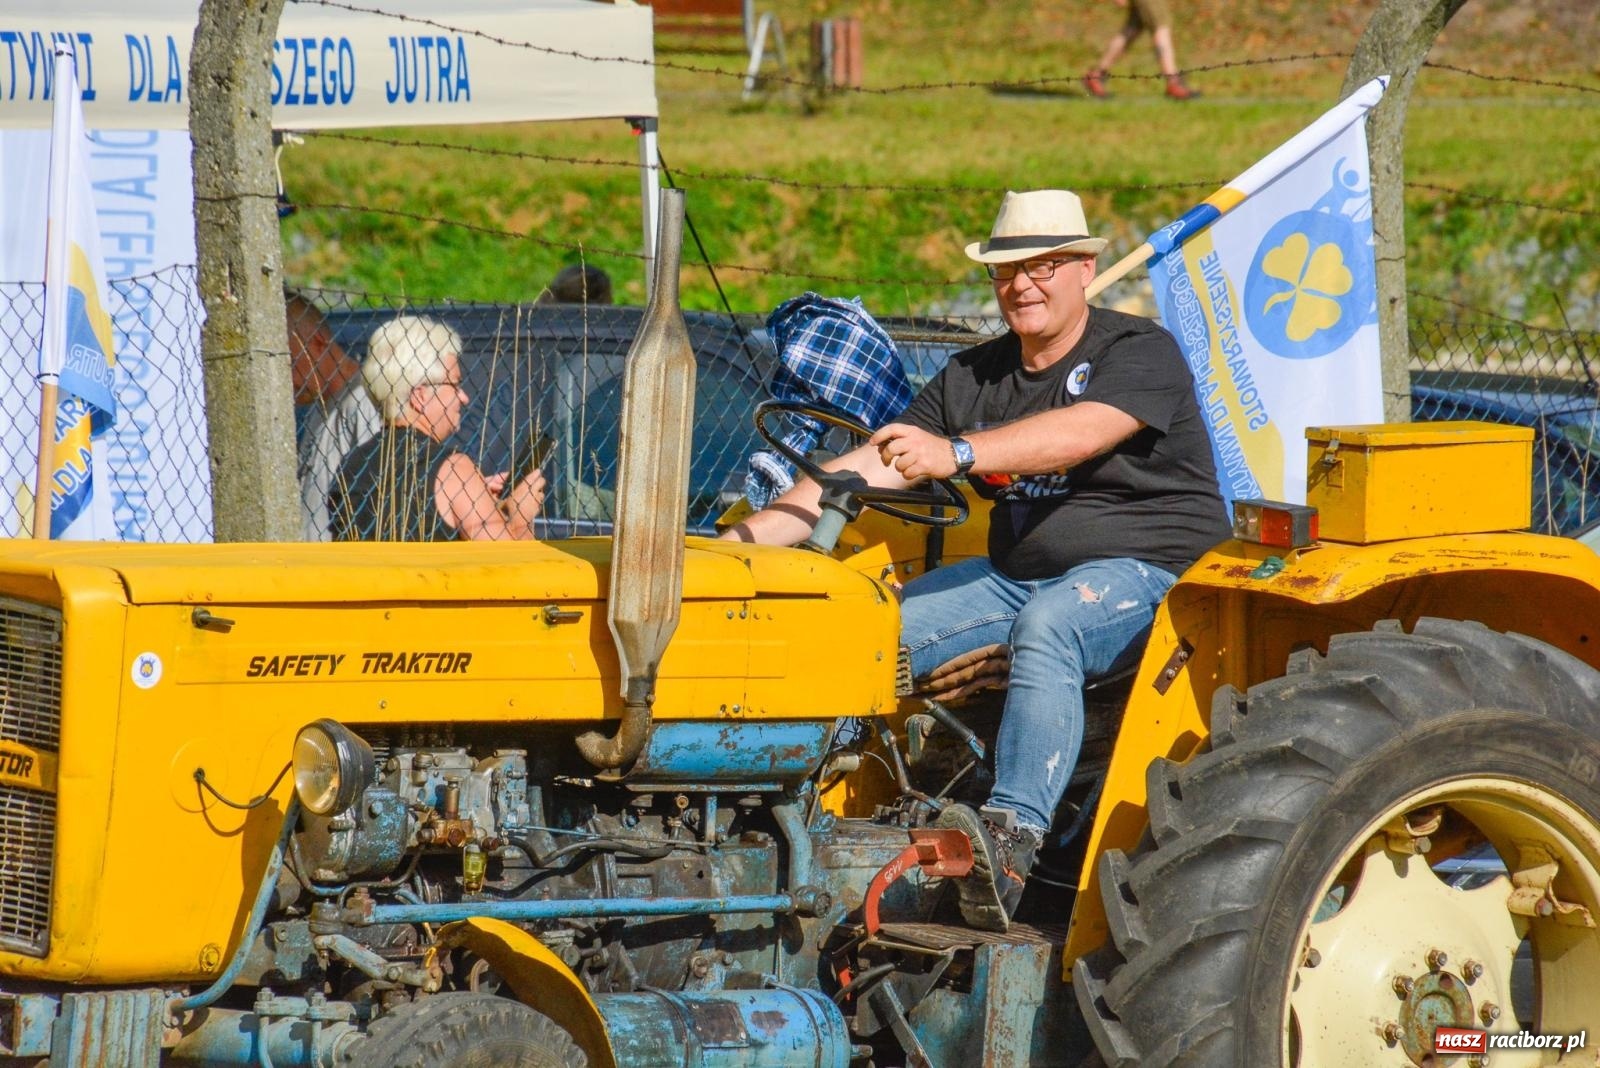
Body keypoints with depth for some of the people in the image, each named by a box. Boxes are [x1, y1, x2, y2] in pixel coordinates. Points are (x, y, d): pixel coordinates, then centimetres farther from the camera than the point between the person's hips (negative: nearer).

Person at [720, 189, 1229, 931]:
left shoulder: (1139, 354, -9)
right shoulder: (973, 379, 11)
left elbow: (1078, 435, -29)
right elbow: (869, 469, 4)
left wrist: (957, 453, -45)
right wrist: (744, 539, -8)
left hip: (1148, 568, -8)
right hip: (1017, 574, 8)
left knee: (1046, 627, -39)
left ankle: (1013, 836, -52)